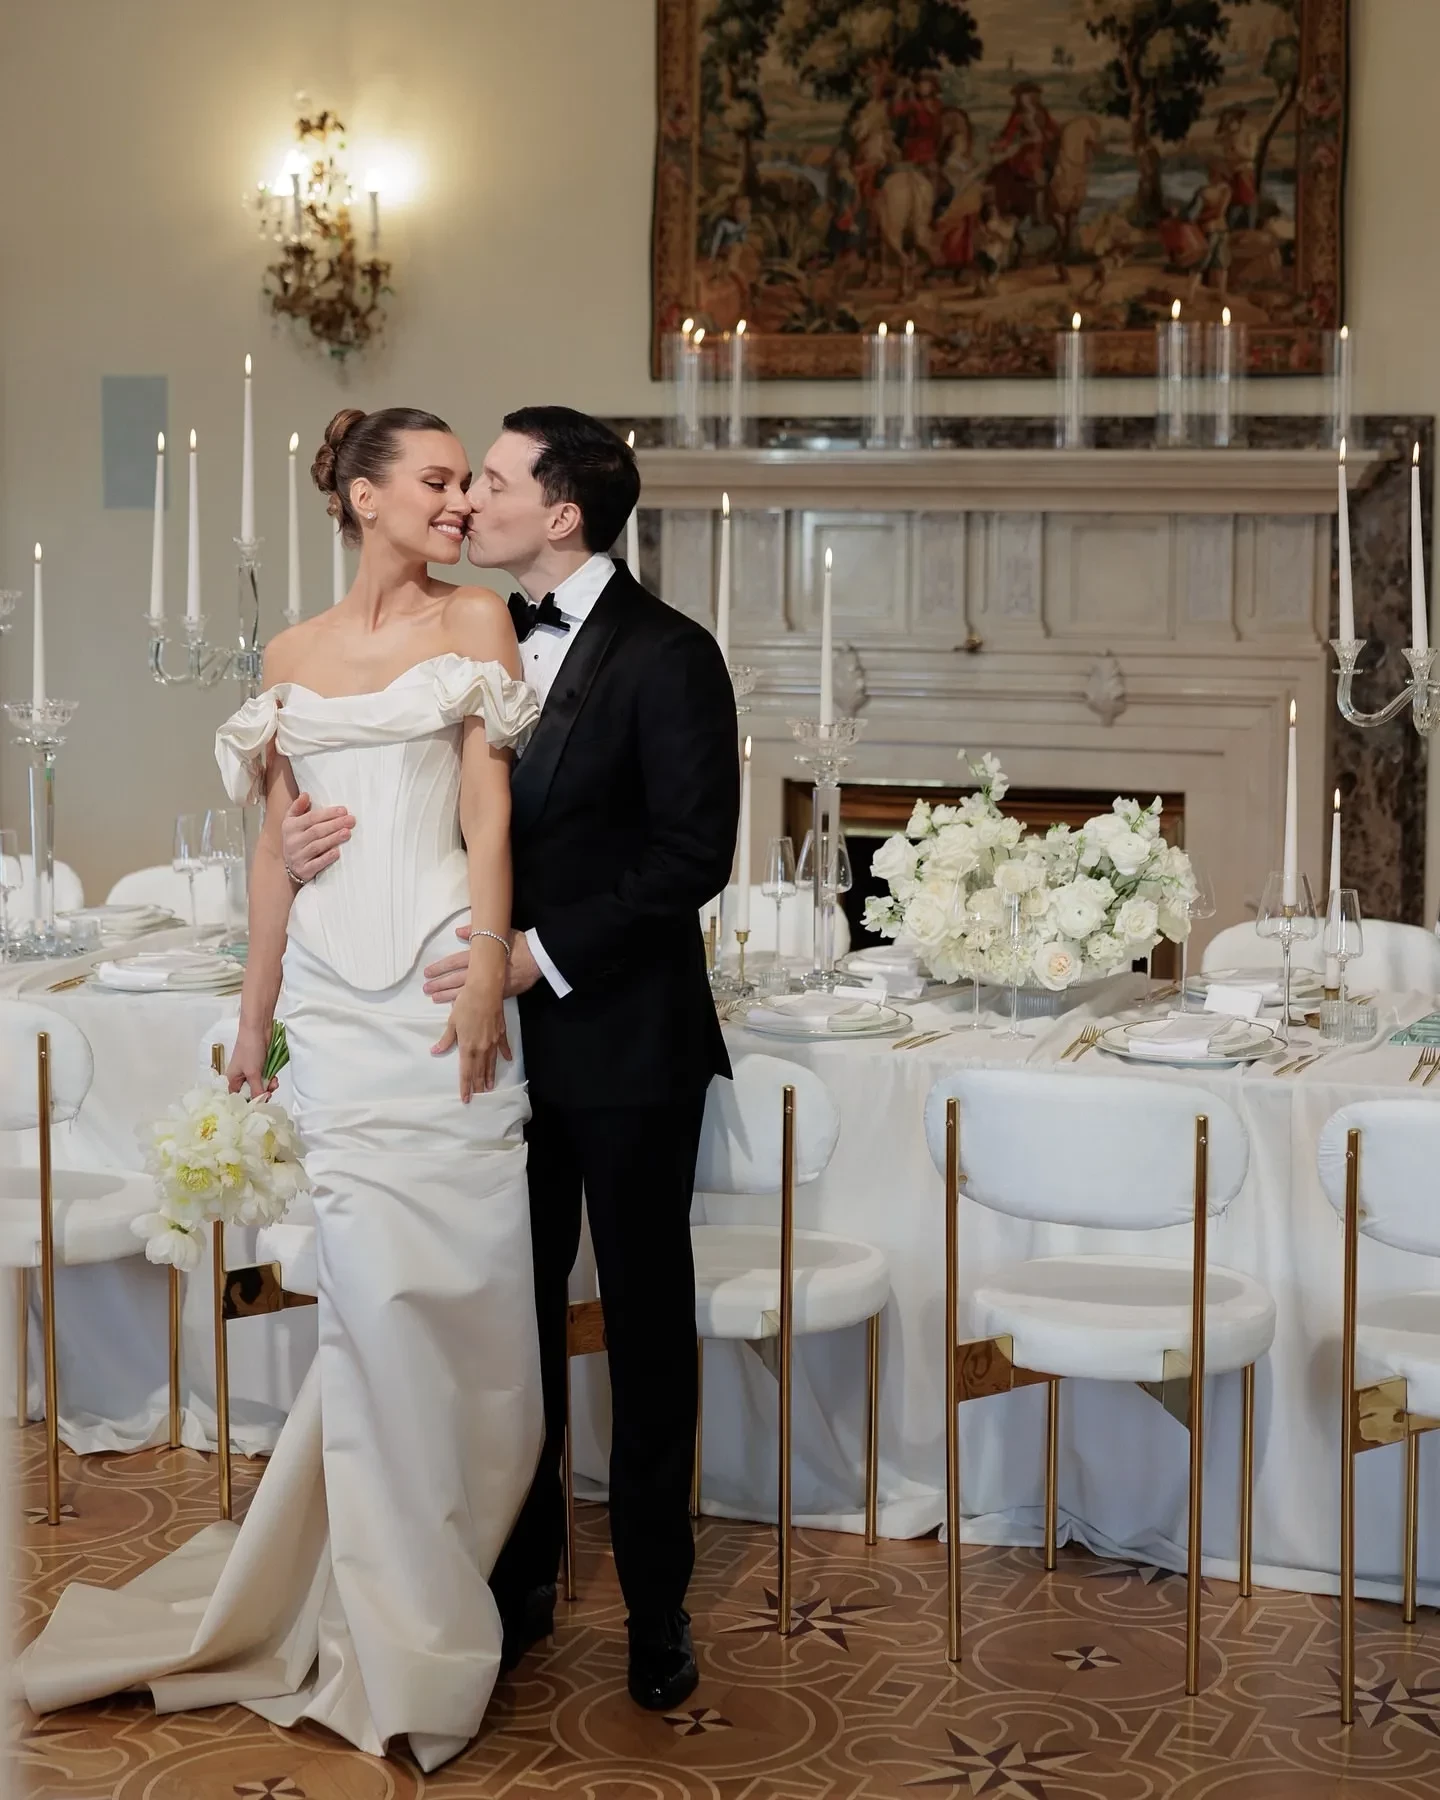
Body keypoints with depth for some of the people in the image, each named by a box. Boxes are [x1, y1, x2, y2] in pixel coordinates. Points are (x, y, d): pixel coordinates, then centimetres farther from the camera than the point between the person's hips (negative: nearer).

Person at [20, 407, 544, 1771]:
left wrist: (486, 977, -10)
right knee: (378, 1280, -5)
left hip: (441, 970, -1)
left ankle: (399, 1591, 17)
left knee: (461, 1287, -3)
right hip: (335, 986, 1)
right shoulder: (293, 657, 15)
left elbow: (490, 811, 0)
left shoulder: (475, 623, 8)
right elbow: (277, 847, 16)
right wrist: (253, 1019, 16)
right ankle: (403, 1645, 8)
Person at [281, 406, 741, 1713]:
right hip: (507, 1031, 6)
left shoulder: (666, 656, -12)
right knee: (516, 1310, 13)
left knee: (646, 1321, 8)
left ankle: (657, 1603, 21)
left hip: (625, 1041, -5)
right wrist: (321, 836, -10)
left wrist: (546, 953, -21)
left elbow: (693, 857, -17)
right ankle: (523, 1577, 28)